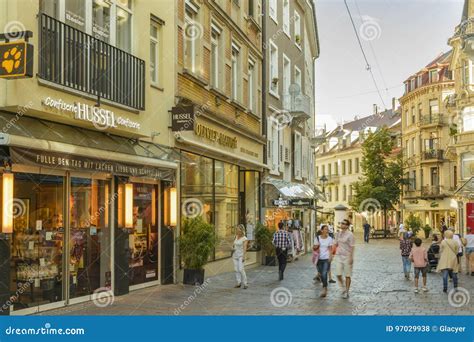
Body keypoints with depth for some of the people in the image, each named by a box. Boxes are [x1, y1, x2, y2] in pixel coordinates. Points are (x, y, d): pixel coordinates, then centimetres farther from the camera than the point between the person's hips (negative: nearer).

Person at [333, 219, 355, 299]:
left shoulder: (350, 235, -11)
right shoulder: (338, 234, 7)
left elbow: (352, 247, -13)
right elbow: (335, 244, 14)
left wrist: (351, 258, -17)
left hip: (347, 257, -5)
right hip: (338, 256, 5)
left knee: (347, 276, 5)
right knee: (338, 275, 0)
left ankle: (346, 292, 17)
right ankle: (343, 289, 22)